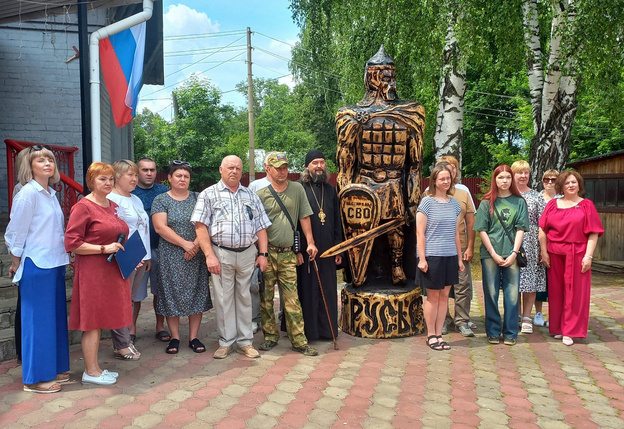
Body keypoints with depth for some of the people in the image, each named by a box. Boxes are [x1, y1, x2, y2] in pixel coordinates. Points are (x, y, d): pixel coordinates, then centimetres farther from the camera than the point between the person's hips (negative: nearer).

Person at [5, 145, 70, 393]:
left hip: (54, 263, 8)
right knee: (38, 320, 0)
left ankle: (54, 369, 26)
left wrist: (61, 258, 14)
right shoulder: (28, 193, -12)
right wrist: (16, 264, -3)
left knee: (55, 317, 14)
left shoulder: (50, 194, 12)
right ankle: (35, 378, 12)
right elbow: (16, 232, -10)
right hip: (36, 265, -8)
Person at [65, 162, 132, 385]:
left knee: (100, 320, 13)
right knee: (92, 320, 0)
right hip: (92, 270, -8)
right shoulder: (83, 206, -10)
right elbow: (72, 243, -14)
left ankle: (95, 367, 23)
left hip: (112, 270, 8)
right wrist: (104, 248, -18)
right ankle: (91, 372, 11)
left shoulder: (114, 206, 14)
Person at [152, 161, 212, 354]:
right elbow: (160, 227, -9)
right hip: (171, 257, -2)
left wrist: (196, 244, -14)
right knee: (172, 295, 1)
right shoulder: (161, 200, 2)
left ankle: (194, 337, 13)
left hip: (196, 256, 2)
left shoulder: (197, 198, 8)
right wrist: (184, 244, -15)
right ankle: (174, 338, 14)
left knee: (196, 294, 3)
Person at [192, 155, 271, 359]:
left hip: (247, 253, 3)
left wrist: (263, 253, 2)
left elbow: (261, 227, 12)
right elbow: (200, 226, -5)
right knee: (224, 298, 5)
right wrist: (210, 255, -13)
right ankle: (226, 341, 19)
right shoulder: (208, 194, 4)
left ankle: (245, 341, 20)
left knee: (244, 297, 9)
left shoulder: (251, 196, 14)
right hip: (221, 254, -2)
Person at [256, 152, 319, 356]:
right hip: (266, 253, 0)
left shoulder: (297, 189, 7)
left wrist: (310, 242, 3)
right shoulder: (261, 194, 1)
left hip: (288, 254, 1)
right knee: (265, 298, 7)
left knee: (292, 299, 1)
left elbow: (304, 217, 9)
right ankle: (270, 336, 22)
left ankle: (299, 341, 9)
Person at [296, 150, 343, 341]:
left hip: (327, 251, 5)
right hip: (306, 251, -5)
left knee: (328, 291, 10)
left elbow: (337, 221, 15)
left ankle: (327, 329, 23)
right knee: (307, 290, 3)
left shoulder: (330, 189, 13)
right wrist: (297, 249, -13)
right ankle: (307, 330, 16)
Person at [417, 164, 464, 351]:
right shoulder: (427, 202, -5)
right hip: (432, 256, -5)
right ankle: (431, 336, 15)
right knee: (433, 296, 3)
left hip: (450, 256, 5)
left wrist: (459, 257, 13)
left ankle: (439, 335, 18)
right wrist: (421, 258, -13)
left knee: (444, 295, 8)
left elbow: (456, 234, 16)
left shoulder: (454, 204, 11)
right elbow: (420, 232, -8)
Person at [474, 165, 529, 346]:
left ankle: (510, 333, 17)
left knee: (512, 294, 4)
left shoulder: (519, 202, 7)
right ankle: (493, 332, 17)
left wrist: (514, 253, -8)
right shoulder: (487, 202, 4)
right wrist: (494, 254, -7)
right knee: (491, 293, 5)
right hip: (490, 254, -1)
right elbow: (482, 230, 0)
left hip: (511, 254, 1)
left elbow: (520, 229, 2)